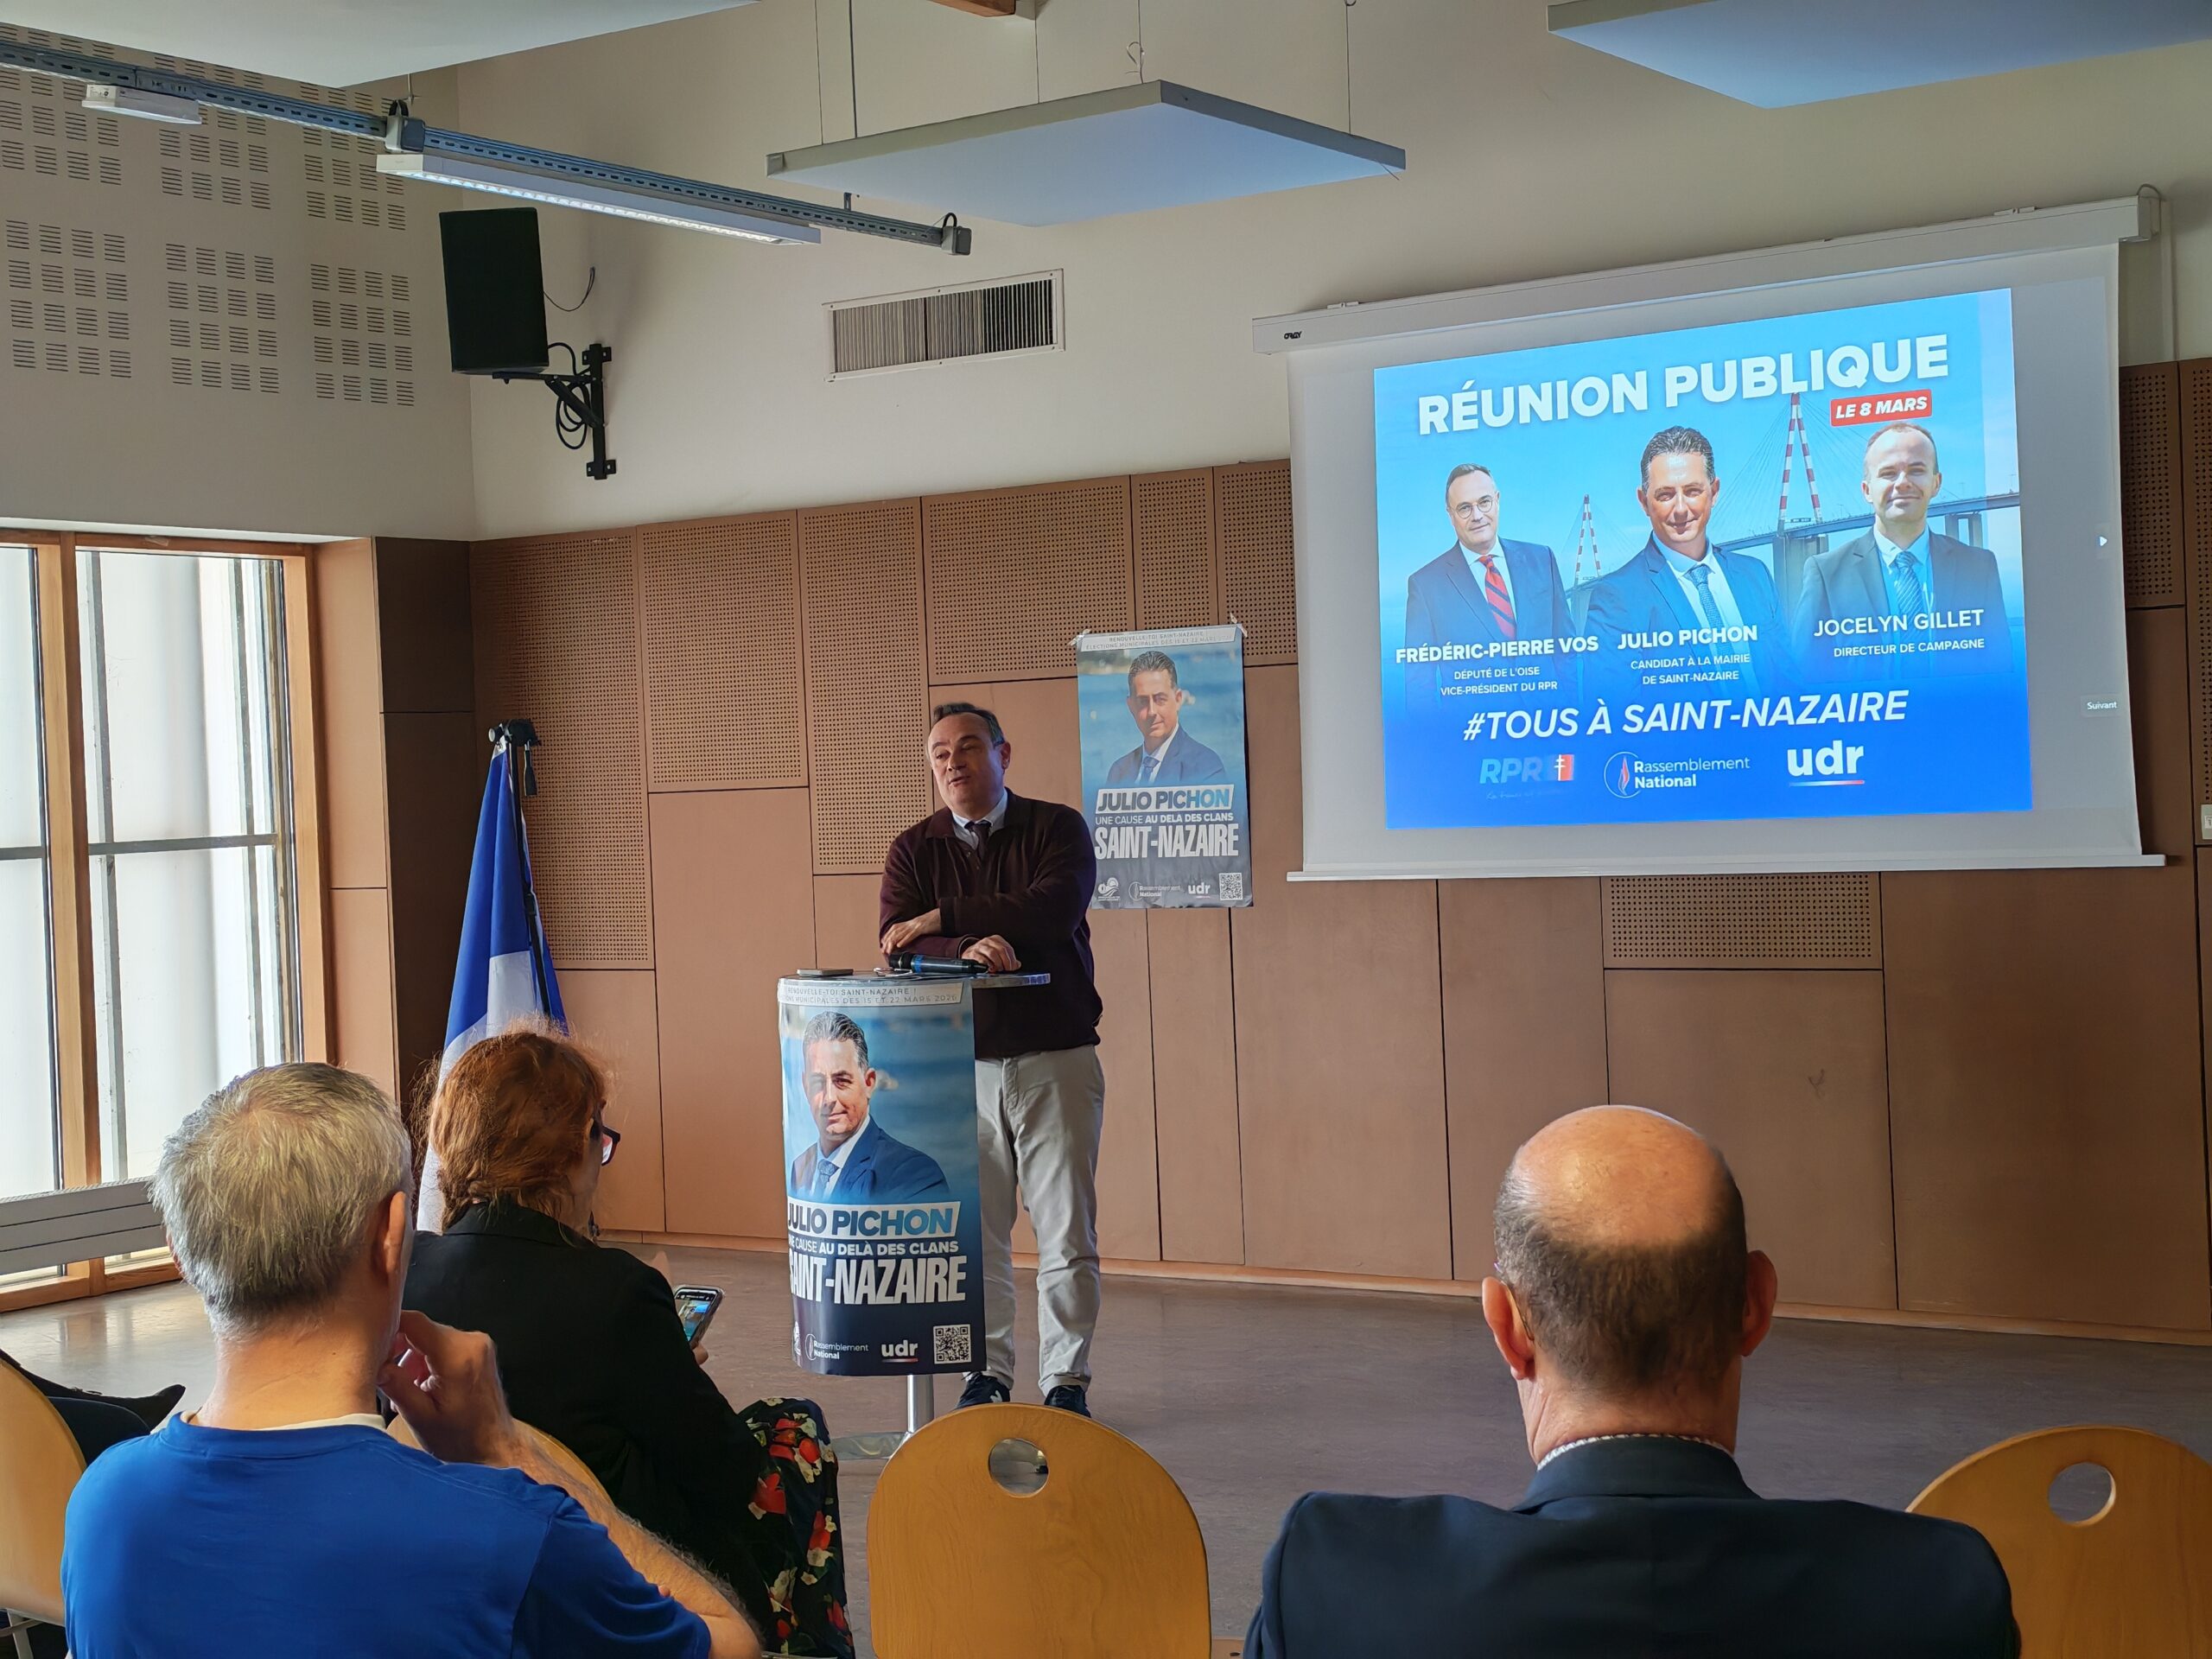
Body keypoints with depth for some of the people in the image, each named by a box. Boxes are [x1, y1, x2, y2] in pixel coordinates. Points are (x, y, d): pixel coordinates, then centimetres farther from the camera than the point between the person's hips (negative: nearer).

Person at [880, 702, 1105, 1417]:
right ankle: (988, 1373, 16)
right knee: (975, 1229, 4)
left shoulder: (1057, 829, 2)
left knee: (1066, 1228, -1)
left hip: (1055, 1056, -2)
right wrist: (966, 948, -26)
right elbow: (898, 948, -6)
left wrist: (943, 917, -16)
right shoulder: (914, 850, 8)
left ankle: (1066, 1379, 8)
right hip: (959, 1061, 2)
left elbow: (1053, 913, -17)